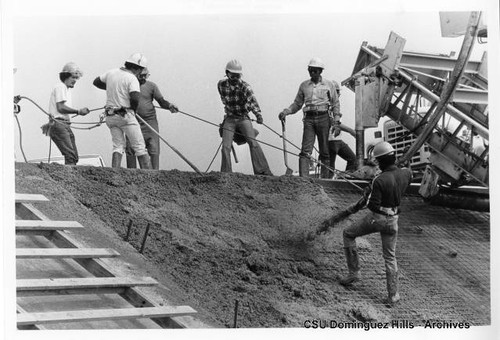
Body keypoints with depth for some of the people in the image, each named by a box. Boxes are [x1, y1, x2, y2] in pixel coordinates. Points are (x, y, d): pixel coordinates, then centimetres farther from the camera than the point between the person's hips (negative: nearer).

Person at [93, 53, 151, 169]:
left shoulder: (111, 73, 8)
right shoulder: (132, 79, -12)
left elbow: (96, 82, 22)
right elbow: (135, 98, -24)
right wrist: (133, 110, -5)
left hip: (110, 116, 6)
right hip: (125, 115, -6)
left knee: (118, 146, 8)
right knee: (139, 146, -1)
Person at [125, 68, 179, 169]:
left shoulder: (151, 86, 4)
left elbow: (162, 102, 0)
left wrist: (170, 105, -19)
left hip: (149, 121, -1)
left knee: (154, 149, -6)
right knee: (130, 150, -2)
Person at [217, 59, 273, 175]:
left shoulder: (245, 86, -14)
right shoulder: (221, 85, -2)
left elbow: (252, 100, -30)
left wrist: (258, 114, -47)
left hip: (243, 119, -3)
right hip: (229, 120, 3)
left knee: (252, 142, -19)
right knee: (226, 147, -9)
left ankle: (263, 171, -22)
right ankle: (225, 174, -1)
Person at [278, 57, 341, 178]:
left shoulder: (329, 85, 9)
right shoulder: (304, 85, 13)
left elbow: (336, 104, 10)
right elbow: (297, 104, 17)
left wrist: (336, 122, 1)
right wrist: (286, 111, 0)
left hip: (324, 118, -1)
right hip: (309, 118, 1)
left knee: (325, 152, 1)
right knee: (305, 150, -11)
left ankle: (325, 178, 6)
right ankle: (303, 178, -19)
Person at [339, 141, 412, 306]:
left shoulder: (379, 181, -26)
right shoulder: (405, 174, -8)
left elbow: (373, 206, -24)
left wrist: (366, 198, -2)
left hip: (376, 218, -5)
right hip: (392, 220, 5)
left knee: (348, 234, 20)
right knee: (389, 257, 14)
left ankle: (354, 272, 19)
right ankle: (393, 295, 14)